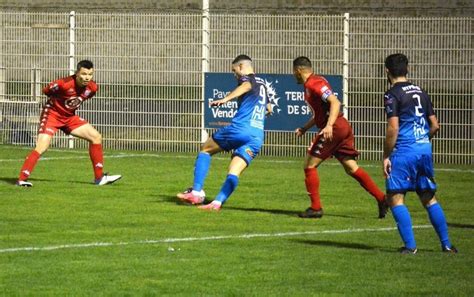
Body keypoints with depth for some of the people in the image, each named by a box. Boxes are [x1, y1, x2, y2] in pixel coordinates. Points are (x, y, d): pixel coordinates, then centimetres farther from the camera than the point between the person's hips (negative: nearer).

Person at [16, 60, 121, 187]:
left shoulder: (92, 87, -11)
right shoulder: (64, 84, -30)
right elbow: (46, 91, -11)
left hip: (69, 117, 7)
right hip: (52, 114, -7)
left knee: (96, 137, 3)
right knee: (42, 147, -22)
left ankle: (99, 177, 10)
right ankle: (22, 179, -18)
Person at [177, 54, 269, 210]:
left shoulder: (247, 78, 3)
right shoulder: (262, 84, 26)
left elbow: (246, 86, -25)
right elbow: (268, 108, 46)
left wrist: (226, 99, -42)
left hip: (240, 129, -6)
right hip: (257, 137, 6)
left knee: (205, 149, 14)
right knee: (234, 172, -3)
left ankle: (196, 192, 4)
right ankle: (217, 202, -23)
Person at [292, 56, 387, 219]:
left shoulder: (313, 83, -11)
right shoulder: (310, 85, 20)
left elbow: (335, 102, -23)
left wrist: (329, 126, -32)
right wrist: (304, 129, 27)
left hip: (334, 129, -9)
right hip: (343, 127, 9)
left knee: (309, 165, -1)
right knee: (351, 168, 8)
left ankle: (315, 208, 1)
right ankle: (382, 198, 2)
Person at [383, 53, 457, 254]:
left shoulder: (393, 95, -7)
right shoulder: (421, 92, 14)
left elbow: (393, 129, -15)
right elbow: (435, 126, 14)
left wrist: (386, 156, -9)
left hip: (404, 152, -7)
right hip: (425, 150, 7)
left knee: (395, 198, -2)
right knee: (429, 198, 14)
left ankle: (410, 245, -11)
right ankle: (446, 244, 13)